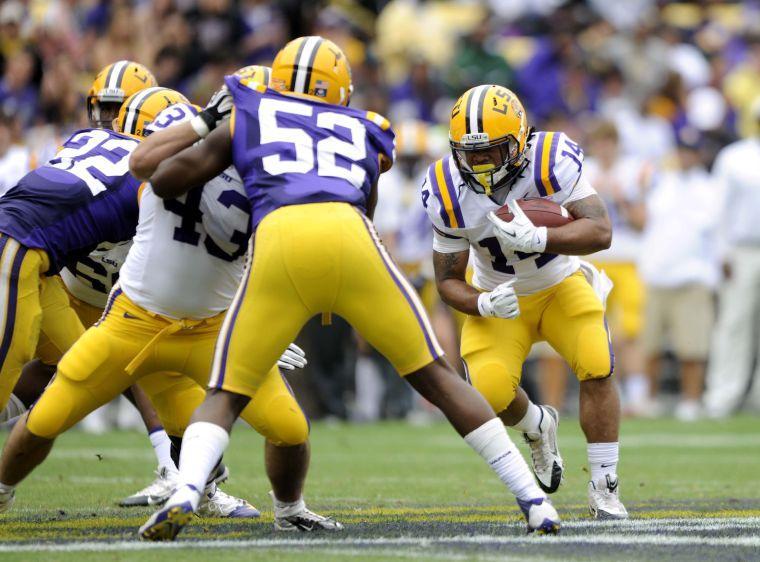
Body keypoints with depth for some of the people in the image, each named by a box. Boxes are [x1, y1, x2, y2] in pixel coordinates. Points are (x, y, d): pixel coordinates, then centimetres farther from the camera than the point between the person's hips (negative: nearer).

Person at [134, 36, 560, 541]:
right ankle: (534, 501, 11)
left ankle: (184, 495, -18)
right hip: (352, 242, 1)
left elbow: (159, 179, 31)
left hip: (279, 240, -1)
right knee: (435, 377, 15)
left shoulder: (244, 121, 31)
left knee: (226, 397, 11)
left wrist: (202, 125, 49)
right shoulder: (364, 135, 35)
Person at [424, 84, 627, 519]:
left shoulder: (550, 161, -29)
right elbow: (449, 282, -13)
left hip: (561, 286, -1)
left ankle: (604, 491, -9)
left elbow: (601, 231, -37)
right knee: (491, 390, -20)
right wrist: (484, 304, -36)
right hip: (499, 299, 1)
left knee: (597, 367, -24)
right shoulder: (450, 194, -23)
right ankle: (538, 427, 19)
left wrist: (536, 238, -52)